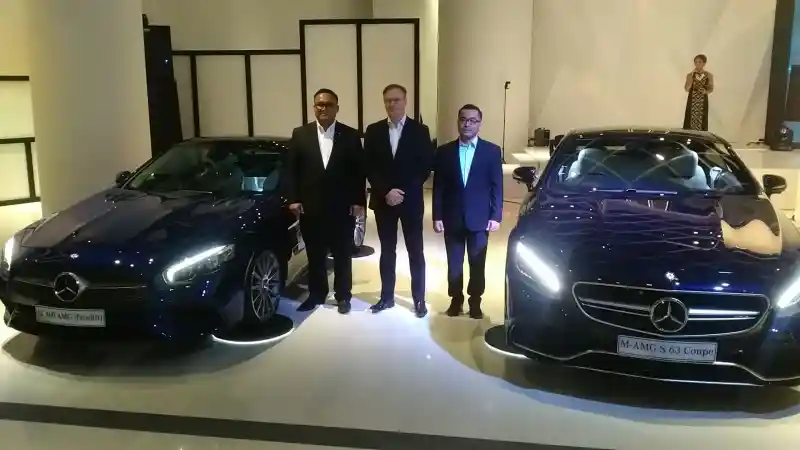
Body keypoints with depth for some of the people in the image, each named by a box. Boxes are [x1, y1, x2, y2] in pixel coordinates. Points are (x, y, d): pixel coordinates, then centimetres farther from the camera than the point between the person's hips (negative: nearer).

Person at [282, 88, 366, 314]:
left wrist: (359, 201, -5)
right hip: (310, 207, 1)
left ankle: (343, 296, 22)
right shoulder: (300, 134, 4)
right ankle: (316, 294, 26)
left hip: (342, 207, -1)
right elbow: (291, 169, 4)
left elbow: (359, 171, 1)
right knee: (315, 255, 12)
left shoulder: (351, 135, 1)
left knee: (343, 255, 9)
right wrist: (292, 199, -4)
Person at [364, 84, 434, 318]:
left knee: (415, 251, 5)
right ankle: (387, 296, 20)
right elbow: (369, 167, 0)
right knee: (387, 250, 10)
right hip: (382, 200, 2)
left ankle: (419, 299, 14)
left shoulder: (420, 130, -2)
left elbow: (426, 167, -4)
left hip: (411, 200, -2)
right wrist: (386, 192, -12)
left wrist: (404, 192, -11)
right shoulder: (373, 131, 3)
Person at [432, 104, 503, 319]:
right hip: (452, 218, 1)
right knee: (454, 263, 10)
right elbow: (438, 187, 2)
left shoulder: (492, 151, 0)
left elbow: (497, 186, -1)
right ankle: (456, 299, 25)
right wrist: (437, 217, -3)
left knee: (477, 264, 8)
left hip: (479, 218, -1)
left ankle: (475, 301, 22)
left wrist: (496, 216, -7)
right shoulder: (444, 151, 3)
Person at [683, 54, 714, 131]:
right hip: (692, 101, 0)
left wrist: (705, 91, -16)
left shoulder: (709, 75, 1)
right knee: (690, 121, -3)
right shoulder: (690, 75, 0)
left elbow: (711, 89, 5)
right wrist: (691, 76, -15)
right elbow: (687, 89, -8)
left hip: (703, 102, 0)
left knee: (702, 122, -1)